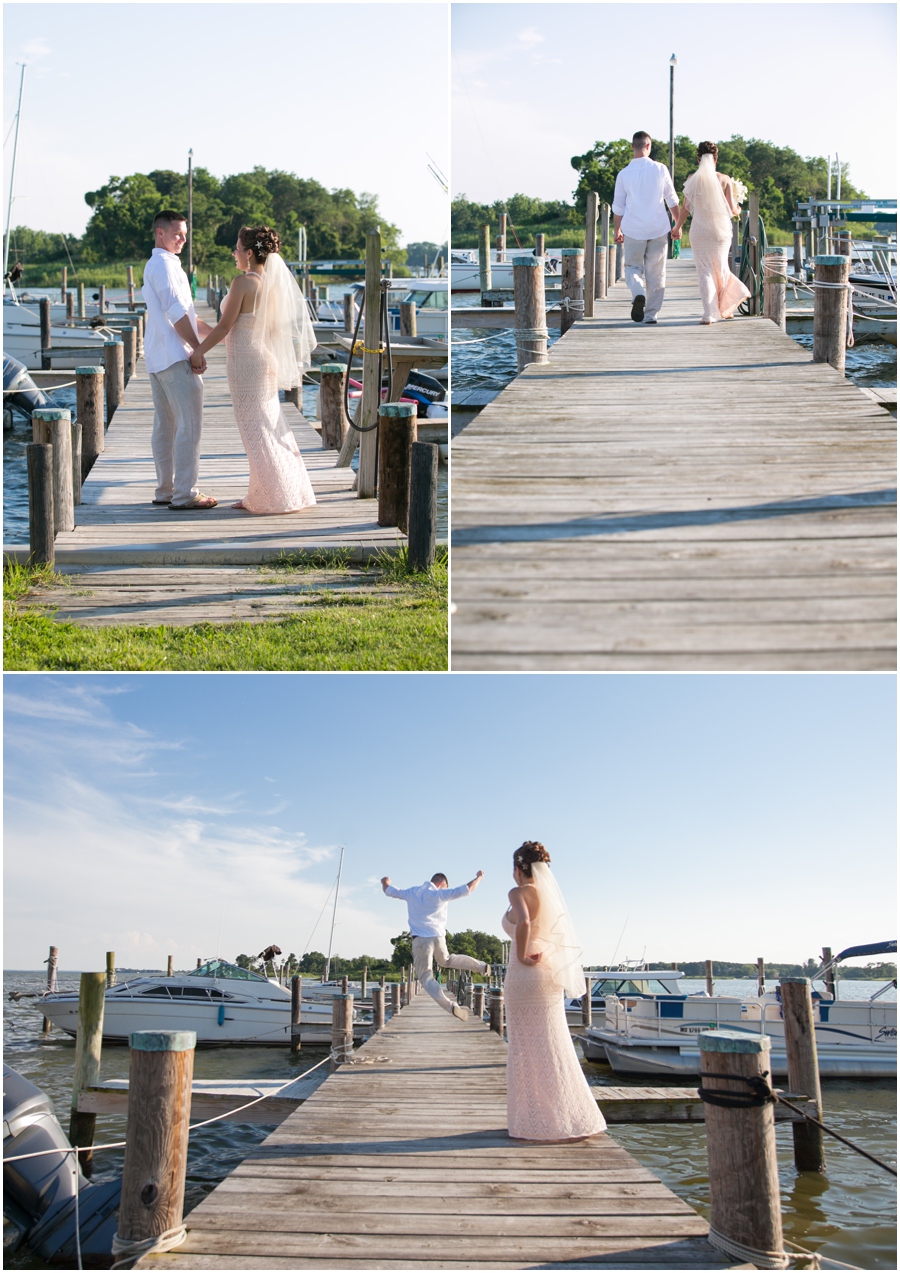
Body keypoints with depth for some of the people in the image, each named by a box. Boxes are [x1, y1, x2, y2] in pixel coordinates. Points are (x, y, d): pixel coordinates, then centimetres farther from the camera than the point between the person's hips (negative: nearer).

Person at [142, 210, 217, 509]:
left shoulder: (153, 265, 23)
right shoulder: (165, 264, -9)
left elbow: (183, 315, 26)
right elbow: (176, 312, -17)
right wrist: (198, 349, -13)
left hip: (157, 358, 10)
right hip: (175, 356, -10)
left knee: (164, 425, 11)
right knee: (189, 425, -9)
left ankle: (165, 490, 14)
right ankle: (185, 493, -11)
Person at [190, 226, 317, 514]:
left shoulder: (243, 282, -15)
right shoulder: (273, 282, 8)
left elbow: (225, 326, -14)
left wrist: (199, 351, -3)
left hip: (246, 360, -8)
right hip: (266, 357, 8)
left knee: (256, 430, -1)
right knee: (271, 427, 13)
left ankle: (274, 498, 2)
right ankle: (290, 491, 17)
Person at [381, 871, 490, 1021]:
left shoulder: (411, 893, 10)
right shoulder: (440, 894, 2)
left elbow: (389, 891, 25)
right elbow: (466, 889, -3)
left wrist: (385, 883, 48)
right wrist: (479, 878, 15)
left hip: (420, 939, -2)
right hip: (438, 936, 2)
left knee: (426, 977, -7)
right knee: (446, 960, 34)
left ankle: (450, 1006, -26)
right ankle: (481, 966, 31)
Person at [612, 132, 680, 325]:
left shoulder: (624, 174, -3)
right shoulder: (660, 169, -3)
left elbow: (618, 207, 4)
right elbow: (672, 200, 3)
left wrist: (617, 230, 17)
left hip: (633, 229, 0)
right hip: (658, 229, 0)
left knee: (632, 267, 13)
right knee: (656, 273, 8)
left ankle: (638, 293, -17)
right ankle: (651, 314, 9)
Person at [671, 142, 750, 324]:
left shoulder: (693, 179, -4)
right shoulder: (725, 179, -2)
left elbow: (686, 208, -2)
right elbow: (732, 208, -3)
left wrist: (677, 227, 13)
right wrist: (736, 211, 21)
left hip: (699, 230, -1)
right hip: (721, 230, 1)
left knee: (704, 271, 2)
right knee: (721, 268, 17)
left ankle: (709, 313, -7)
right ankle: (727, 307, 24)